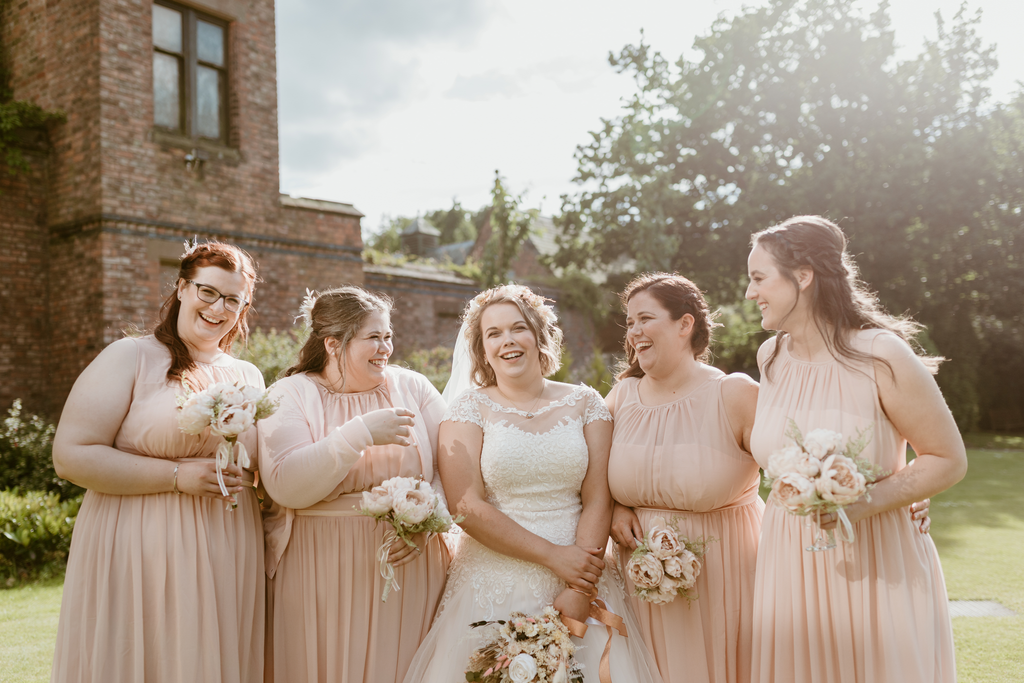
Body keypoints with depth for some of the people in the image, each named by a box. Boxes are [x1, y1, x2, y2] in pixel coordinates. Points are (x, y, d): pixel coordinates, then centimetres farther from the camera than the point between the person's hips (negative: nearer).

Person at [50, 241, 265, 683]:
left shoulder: (248, 376, 11)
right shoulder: (131, 357, -4)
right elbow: (71, 456, -12)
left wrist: (245, 477, 0)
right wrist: (178, 475, -16)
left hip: (227, 562, 5)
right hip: (139, 559, -4)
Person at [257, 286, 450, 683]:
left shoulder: (413, 387, 5)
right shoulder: (290, 395, -3)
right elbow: (285, 486, -17)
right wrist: (361, 434, -24)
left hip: (406, 571, 2)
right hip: (321, 581, -2)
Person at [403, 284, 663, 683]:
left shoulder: (585, 403, 5)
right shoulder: (469, 408, 0)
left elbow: (598, 502, -1)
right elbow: (465, 505, -9)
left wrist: (579, 591, -12)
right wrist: (552, 555, -13)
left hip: (580, 577, 2)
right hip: (493, 583, -1)